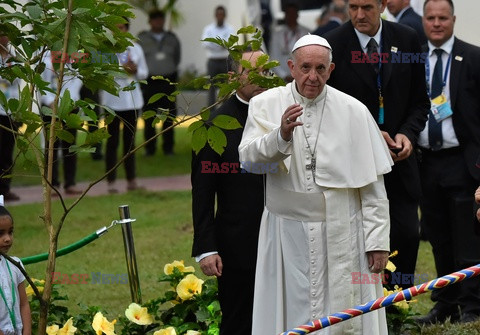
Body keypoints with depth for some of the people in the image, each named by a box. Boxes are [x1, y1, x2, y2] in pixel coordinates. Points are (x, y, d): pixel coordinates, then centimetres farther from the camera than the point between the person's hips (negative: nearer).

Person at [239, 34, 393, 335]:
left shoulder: (353, 111, -2)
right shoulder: (266, 105, 1)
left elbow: (373, 184, -2)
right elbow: (248, 158, -13)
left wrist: (378, 240, -5)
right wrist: (281, 136, -32)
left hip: (341, 237, -1)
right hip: (287, 233, 1)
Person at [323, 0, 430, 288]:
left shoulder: (407, 40, 2)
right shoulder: (332, 45, -8)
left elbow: (419, 101, 9)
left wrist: (408, 134, -9)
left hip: (399, 157, 2)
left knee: (407, 234, -3)